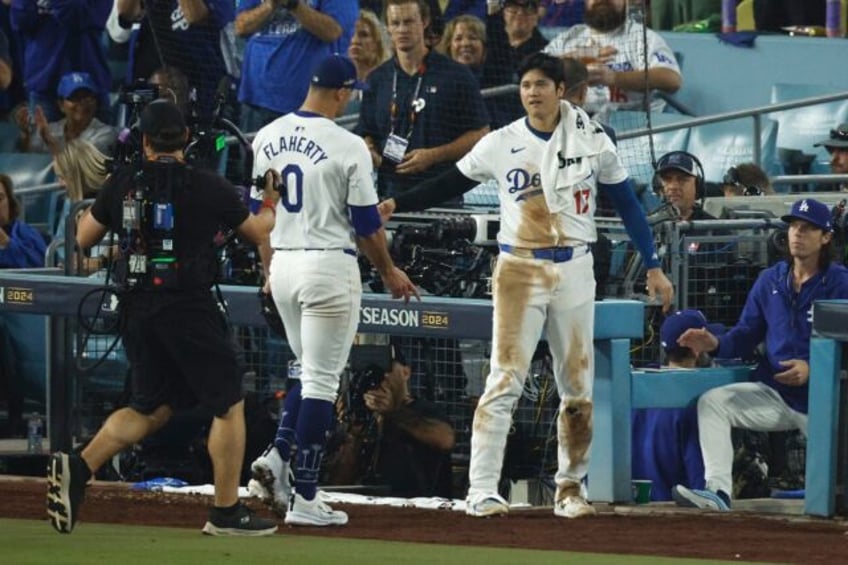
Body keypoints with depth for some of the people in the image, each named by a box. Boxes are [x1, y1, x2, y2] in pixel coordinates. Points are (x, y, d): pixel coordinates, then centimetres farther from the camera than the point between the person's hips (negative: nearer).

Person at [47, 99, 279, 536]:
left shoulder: (122, 184, 3)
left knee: (152, 408, 16)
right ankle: (226, 512, 6)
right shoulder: (210, 188, -5)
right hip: (190, 308, -5)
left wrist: (98, 204, 29)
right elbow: (258, 233, 9)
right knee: (228, 404, 6)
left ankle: (78, 467, -3)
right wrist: (270, 207, 30)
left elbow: (83, 238, 13)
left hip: (136, 311, 5)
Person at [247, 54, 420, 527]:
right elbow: (367, 224, -7)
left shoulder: (267, 138, 5)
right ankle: (305, 500, -1)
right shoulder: (348, 147, -13)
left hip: (283, 266, 6)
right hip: (330, 265, -6)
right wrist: (389, 272, 8)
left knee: (313, 373, 22)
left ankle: (279, 456, 2)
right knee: (322, 380, -1)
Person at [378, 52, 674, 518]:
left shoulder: (591, 139, 1)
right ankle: (481, 491, -12)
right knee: (504, 381, -11)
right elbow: (450, 184, 5)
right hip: (519, 271, -2)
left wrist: (653, 266, 4)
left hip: (575, 272, 2)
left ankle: (571, 488, 16)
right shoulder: (501, 144, 0)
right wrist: (397, 204, -9)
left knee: (577, 387, 6)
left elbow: (626, 202, 6)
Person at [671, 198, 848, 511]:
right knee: (711, 403, -20)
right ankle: (718, 491, -29)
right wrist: (715, 345, -13)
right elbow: (746, 336, 8)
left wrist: (811, 369, -28)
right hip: (773, 394, 4)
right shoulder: (770, 280, 8)